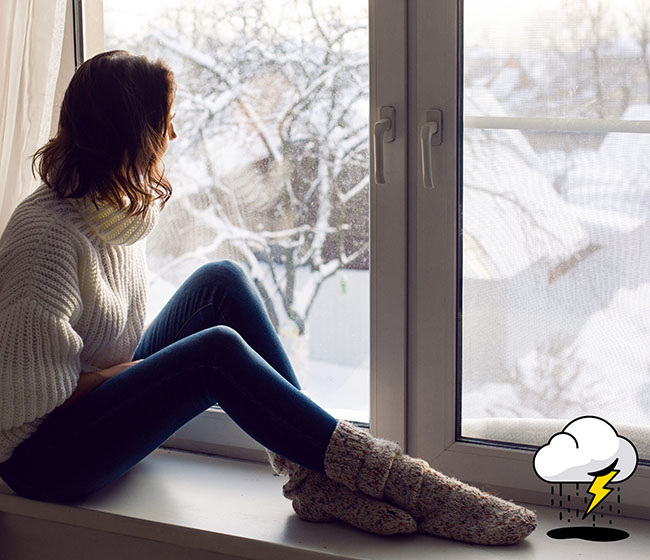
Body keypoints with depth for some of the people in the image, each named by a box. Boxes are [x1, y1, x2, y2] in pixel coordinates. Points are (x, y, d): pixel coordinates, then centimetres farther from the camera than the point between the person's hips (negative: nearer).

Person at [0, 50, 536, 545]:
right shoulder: (46, 234, -24)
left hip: (109, 393, 9)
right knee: (217, 352, -29)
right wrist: (138, 366, -15)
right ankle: (393, 480, -24)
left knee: (222, 282, -7)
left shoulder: (126, 204, 3)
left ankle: (314, 476, -16)